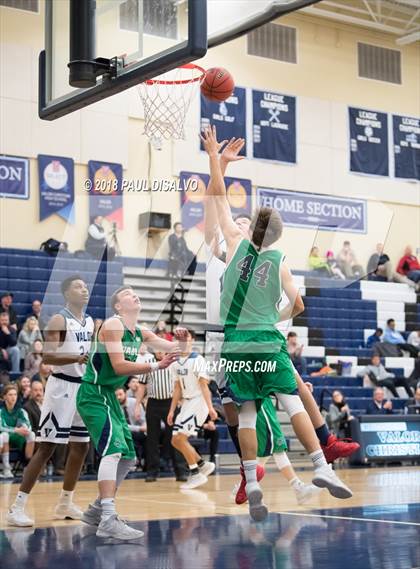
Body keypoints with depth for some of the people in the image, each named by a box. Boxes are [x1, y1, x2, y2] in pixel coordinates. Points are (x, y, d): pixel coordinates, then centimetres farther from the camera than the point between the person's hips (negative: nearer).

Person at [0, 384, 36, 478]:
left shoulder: (20, 410, -2)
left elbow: (28, 425, -10)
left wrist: (25, 428, -35)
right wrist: (16, 430, -37)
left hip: (16, 439, 4)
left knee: (31, 434, -20)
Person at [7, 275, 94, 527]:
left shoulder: (90, 322, 12)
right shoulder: (59, 320, -11)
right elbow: (47, 357, -21)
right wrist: (76, 358, -34)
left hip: (83, 387, 8)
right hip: (62, 387, -8)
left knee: (81, 447, 11)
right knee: (47, 447, -10)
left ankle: (65, 504, 24)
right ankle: (17, 507, -8)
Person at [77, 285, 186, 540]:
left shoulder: (141, 334, 11)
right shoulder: (113, 325, -14)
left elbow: (171, 348, 8)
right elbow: (119, 366, -23)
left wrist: (181, 341, -15)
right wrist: (157, 366, -27)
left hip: (110, 396, 10)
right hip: (94, 394, -10)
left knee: (128, 458, 14)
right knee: (113, 450, -24)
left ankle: (97, 510, 27)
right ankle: (108, 520, -29)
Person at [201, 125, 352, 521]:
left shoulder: (236, 243, 0)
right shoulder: (279, 263, 1)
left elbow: (218, 195, 6)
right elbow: (297, 306, 6)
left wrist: (213, 154, 11)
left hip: (235, 342, 1)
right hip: (268, 341, -1)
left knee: (247, 414, 3)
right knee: (293, 402, 0)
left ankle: (252, 484, -3)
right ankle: (322, 467, -8)